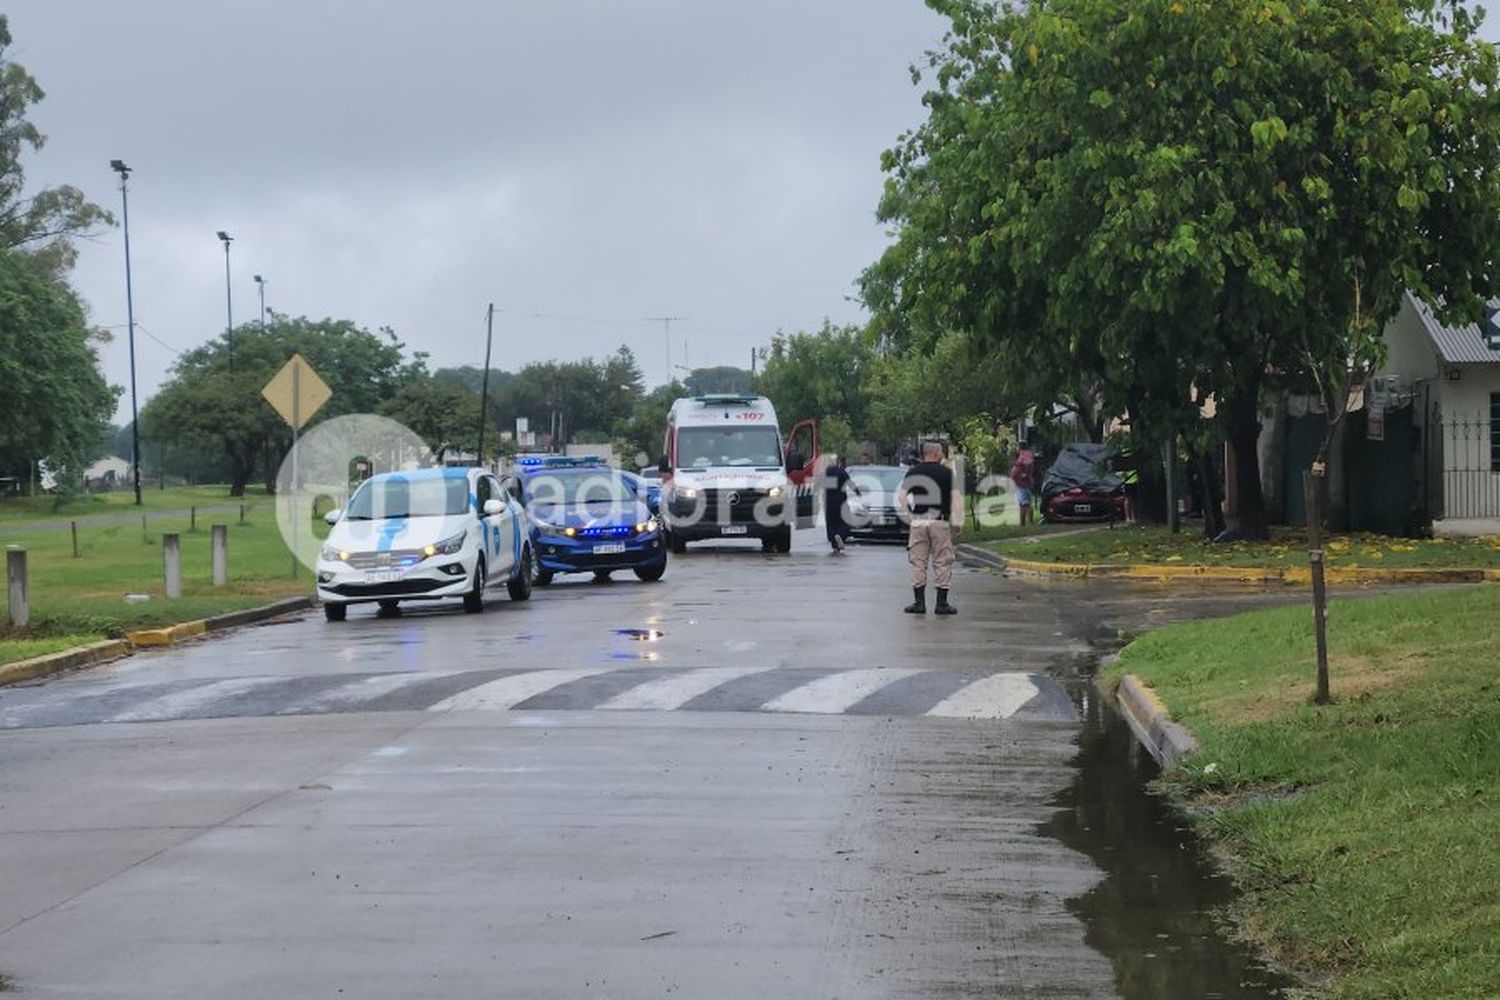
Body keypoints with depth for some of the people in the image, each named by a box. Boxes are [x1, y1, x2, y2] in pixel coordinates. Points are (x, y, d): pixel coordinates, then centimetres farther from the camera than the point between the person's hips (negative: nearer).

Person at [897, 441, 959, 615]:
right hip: (940, 522, -2)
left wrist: (909, 512, 7)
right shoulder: (946, 472, 0)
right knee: (942, 563, 4)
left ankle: (919, 602, 5)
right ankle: (942, 603, 4)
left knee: (918, 563, 6)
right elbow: (954, 498, -5)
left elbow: (901, 496, -3)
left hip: (918, 521, 2)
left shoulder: (913, 472, 5)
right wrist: (955, 522, 3)